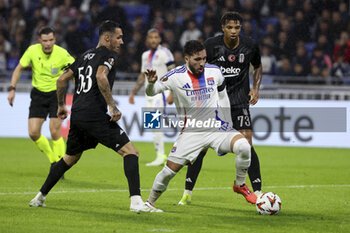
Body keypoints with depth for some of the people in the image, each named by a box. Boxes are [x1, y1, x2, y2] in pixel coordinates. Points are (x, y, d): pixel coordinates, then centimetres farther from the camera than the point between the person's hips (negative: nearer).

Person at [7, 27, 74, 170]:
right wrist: (12, 89, -4)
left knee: (55, 132, -13)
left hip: (56, 94, -3)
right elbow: (19, 68, 3)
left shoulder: (62, 54, -16)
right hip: (38, 94, 3)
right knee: (33, 133, -5)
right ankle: (53, 160, 18)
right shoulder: (32, 51, -10)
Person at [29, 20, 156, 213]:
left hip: (77, 115, 8)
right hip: (95, 115, -8)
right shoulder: (107, 54, -2)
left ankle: (40, 196, 32)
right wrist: (112, 106, -20)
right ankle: (136, 201, -22)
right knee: (130, 152, -9)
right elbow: (100, 77, -22)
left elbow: (62, 79, 25)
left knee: (70, 159, 27)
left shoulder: (86, 55, 21)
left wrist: (61, 105, 36)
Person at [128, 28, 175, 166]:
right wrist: (133, 92, 22)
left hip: (161, 91, -8)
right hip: (149, 93, 8)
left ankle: (160, 156, -15)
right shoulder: (146, 55, 17)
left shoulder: (164, 53, -6)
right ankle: (161, 156, 9)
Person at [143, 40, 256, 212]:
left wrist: (227, 123, 12)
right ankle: (150, 202, 20)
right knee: (169, 170, -6)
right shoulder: (176, 76, -9)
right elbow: (151, 92, -7)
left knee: (243, 146, -25)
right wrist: (151, 83, -30)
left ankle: (240, 185, -1)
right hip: (191, 132, -1)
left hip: (217, 128, 1)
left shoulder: (215, 72, 0)